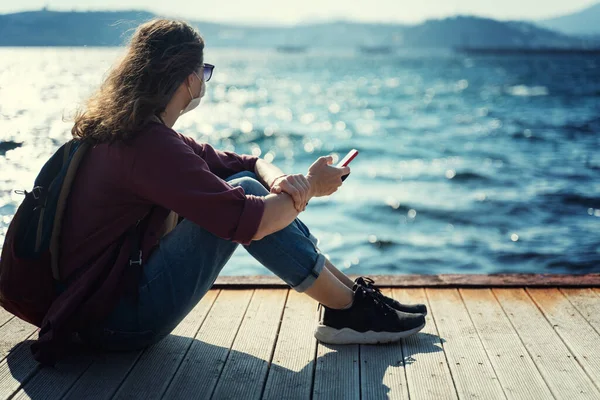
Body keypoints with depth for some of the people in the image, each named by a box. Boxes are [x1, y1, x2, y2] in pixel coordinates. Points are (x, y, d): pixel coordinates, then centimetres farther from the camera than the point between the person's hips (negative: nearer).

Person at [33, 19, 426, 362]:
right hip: (117, 320, -10)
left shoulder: (135, 130, 9)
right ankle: (350, 311, -5)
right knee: (244, 192, -15)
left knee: (249, 185, 3)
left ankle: (352, 289, 5)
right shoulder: (149, 146, -23)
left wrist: (278, 179, -13)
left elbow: (243, 162, 10)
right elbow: (246, 221, -29)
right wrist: (309, 187, -11)